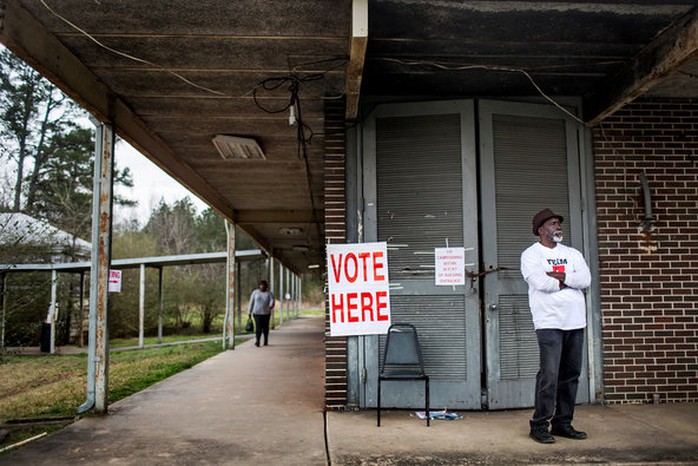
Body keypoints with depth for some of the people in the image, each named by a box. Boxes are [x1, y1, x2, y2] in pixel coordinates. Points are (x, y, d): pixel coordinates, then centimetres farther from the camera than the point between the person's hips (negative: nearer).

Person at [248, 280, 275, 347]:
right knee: (258, 327, -15)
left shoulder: (269, 293, 0)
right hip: (257, 313, -1)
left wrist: (270, 307, -37)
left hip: (266, 313, 1)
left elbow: (272, 301, -15)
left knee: (265, 327, 10)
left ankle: (266, 341, 28)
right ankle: (257, 341, -20)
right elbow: (251, 302, 5)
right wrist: (249, 312, 2)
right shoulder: (255, 292, 2)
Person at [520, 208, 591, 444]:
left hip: (575, 322, 6)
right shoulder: (531, 254, 0)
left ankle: (563, 423, 20)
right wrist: (570, 280, -4)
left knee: (571, 375, 9)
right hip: (549, 322, -6)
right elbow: (539, 282, -17)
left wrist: (560, 277, -12)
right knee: (549, 376, -8)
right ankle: (539, 425, 2)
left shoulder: (572, 253, 17)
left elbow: (586, 279, 0)